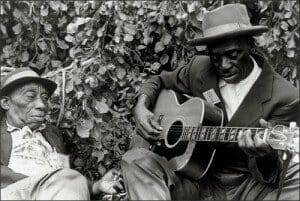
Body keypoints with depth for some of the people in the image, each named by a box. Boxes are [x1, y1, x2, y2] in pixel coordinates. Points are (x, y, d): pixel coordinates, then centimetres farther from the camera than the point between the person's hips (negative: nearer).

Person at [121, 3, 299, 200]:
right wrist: (141, 107, -4)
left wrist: (266, 156, -38)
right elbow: (159, 81, 18)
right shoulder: (199, 69, -1)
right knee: (136, 158, -23)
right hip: (199, 183, 3)